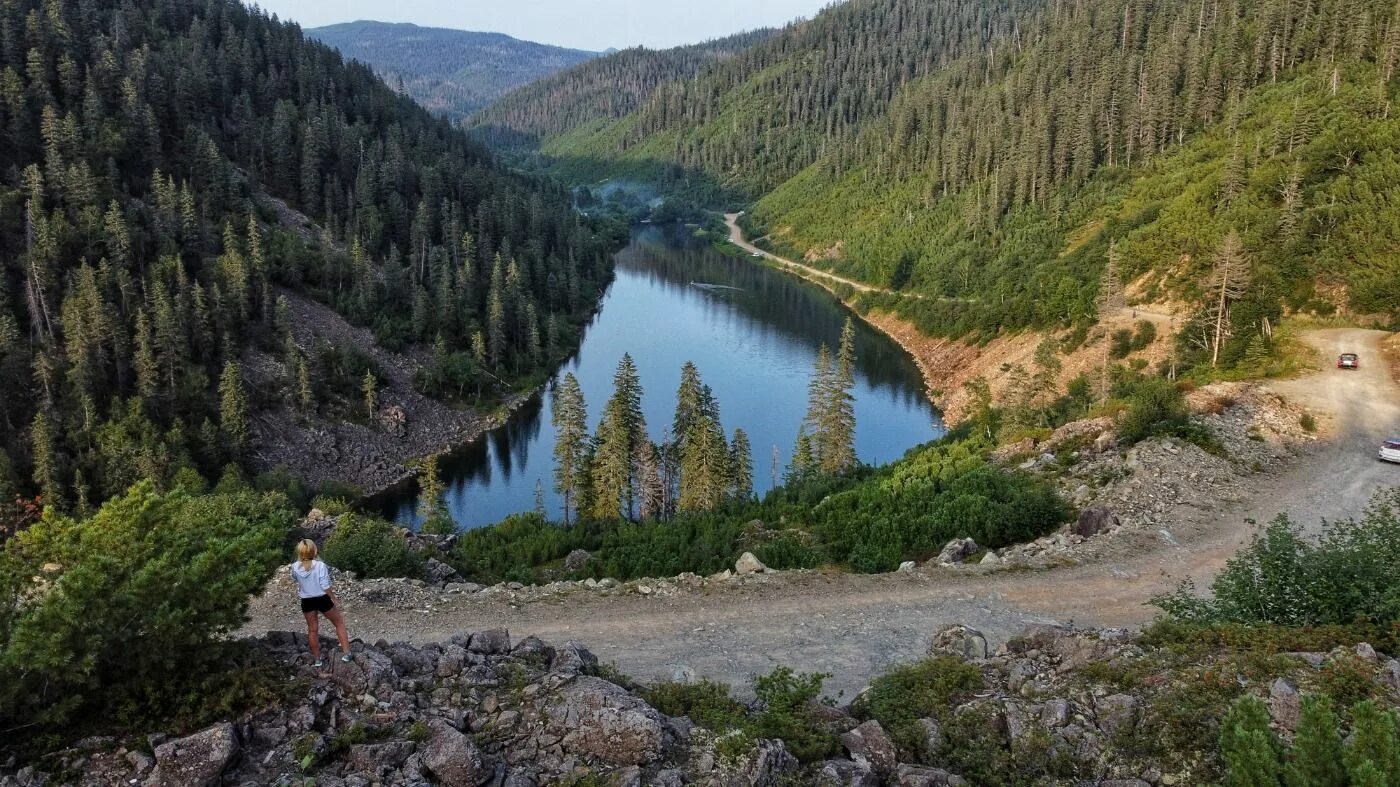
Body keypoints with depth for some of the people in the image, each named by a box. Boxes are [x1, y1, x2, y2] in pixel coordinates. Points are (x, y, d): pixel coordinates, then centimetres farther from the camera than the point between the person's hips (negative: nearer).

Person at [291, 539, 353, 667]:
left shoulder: (295, 567, -11)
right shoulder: (320, 565, -22)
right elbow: (325, 587, -17)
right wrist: (334, 600, -4)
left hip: (307, 602, 3)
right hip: (322, 599, -3)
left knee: (312, 630, 18)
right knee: (339, 623, 16)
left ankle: (317, 660, 30)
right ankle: (346, 653, 14)